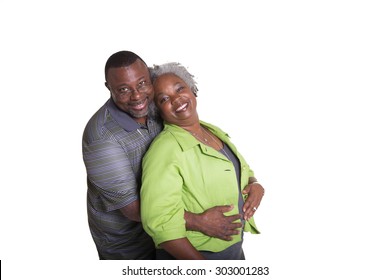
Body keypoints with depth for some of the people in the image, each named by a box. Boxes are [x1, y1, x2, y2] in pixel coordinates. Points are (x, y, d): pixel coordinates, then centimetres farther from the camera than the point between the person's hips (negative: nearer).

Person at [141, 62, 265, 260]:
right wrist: (202, 266, -24)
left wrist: (255, 184, -6)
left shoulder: (213, 131, 3)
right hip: (191, 253, -7)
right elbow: (159, 222, -26)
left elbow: (241, 170, 16)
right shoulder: (164, 148, -21)